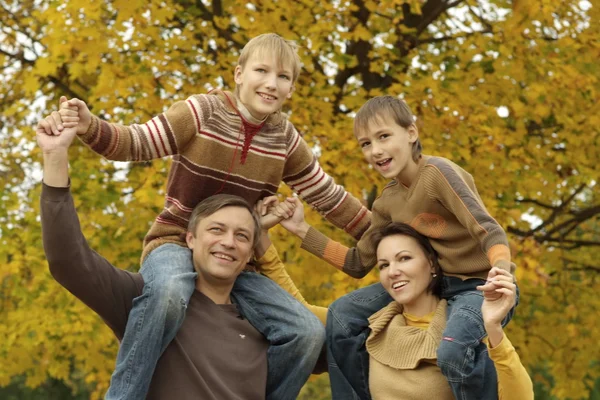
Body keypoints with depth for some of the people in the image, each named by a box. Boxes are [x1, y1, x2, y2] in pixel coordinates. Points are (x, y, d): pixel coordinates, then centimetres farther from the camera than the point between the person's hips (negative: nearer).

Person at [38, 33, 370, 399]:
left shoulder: (284, 139, 2)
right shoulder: (204, 112, -10)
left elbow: (328, 196, 11)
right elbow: (135, 143, -13)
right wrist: (89, 126, -33)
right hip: (176, 243, -4)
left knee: (308, 333, -14)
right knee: (169, 291, -42)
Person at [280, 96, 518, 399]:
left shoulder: (437, 171, -19)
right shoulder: (388, 202, 4)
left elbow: (489, 230, -28)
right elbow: (358, 264, 11)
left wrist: (501, 272, -49)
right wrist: (303, 231, 4)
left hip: (478, 284, -8)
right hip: (432, 283, 8)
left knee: (454, 350, -38)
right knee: (343, 316, -2)